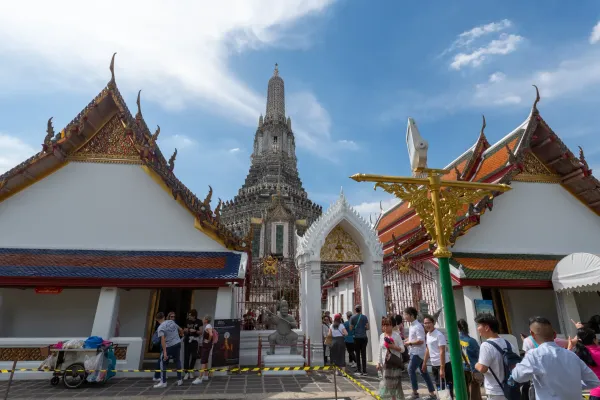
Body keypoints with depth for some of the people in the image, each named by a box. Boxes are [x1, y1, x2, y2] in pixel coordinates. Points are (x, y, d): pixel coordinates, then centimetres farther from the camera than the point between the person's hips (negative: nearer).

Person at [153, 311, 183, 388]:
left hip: (169, 346, -6)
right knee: (178, 361, 18)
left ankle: (163, 382, 11)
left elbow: (163, 339, -24)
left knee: (163, 363, 10)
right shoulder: (172, 321, 3)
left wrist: (165, 352, -26)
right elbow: (180, 329, 17)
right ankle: (180, 380, 23)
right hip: (178, 343, 6)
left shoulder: (160, 328, -13)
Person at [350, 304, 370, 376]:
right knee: (363, 354, 6)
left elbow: (351, 328, -3)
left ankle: (359, 370, 8)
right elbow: (367, 327, -1)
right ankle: (364, 371, 4)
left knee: (357, 354, 8)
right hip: (364, 337, 1)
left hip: (356, 338, -1)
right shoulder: (365, 317, 0)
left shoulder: (352, 318, -3)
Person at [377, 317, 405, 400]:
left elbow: (402, 349, -7)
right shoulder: (381, 336, 6)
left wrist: (393, 346, -23)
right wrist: (379, 362, 9)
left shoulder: (396, 335, -7)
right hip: (385, 362, 4)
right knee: (387, 381, 7)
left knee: (395, 380, -1)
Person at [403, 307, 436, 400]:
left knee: (411, 370, -8)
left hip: (418, 352, -10)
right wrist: (405, 340, 5)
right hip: (415, 352, 10)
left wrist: (409, 343, -19)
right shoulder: (411, 325, 9)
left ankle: (415, 392, 3)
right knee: (423, 372, 14)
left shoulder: (418, 326, -21)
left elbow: (421, 341, -26)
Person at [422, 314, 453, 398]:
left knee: (446, 387, -1)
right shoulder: (428, 334, 7)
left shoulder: (439, 335, -18)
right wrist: (424, 363, 20)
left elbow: (442, 352, -21)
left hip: (443, 365, -8)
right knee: (439, 387, 17)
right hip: (434, 365, 8)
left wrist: (442, 369, -23)